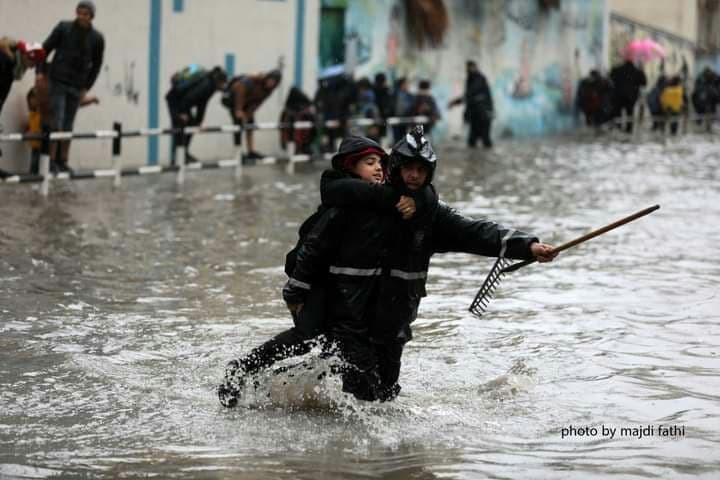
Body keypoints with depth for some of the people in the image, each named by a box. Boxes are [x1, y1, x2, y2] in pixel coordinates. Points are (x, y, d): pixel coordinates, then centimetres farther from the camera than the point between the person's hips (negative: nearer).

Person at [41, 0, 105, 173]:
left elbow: (96, 65, 11)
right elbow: (46, 48, 1)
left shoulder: (97, 38, 2)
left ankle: (63, 161, 11)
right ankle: (52, 160, -7)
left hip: (77, 86, 2)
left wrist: (87, 87, 7)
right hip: (58, 82, -2)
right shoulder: (63, 28, -4)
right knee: (56, 122, -10)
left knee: (68, 126, 5)